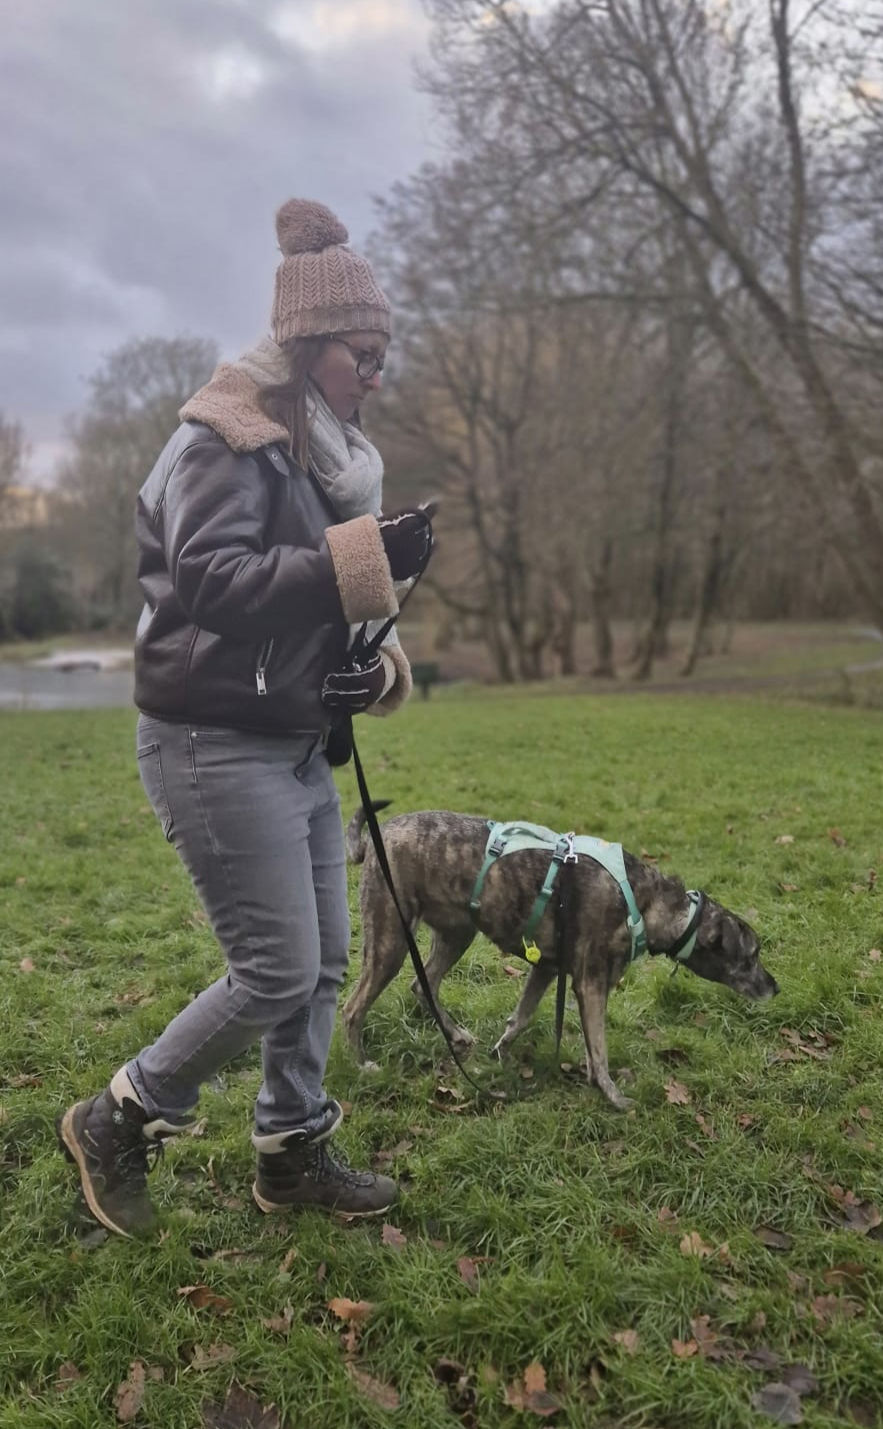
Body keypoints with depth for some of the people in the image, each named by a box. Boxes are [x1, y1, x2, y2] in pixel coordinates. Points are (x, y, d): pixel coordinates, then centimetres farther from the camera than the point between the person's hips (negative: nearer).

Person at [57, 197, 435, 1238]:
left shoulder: (321, 448, 15)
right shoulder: (226, 439, -12)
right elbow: (210, 578, -24)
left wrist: (369, 665, 4)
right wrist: (362, 558, -28)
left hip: (296, 747, 9)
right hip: (215, 747, -9)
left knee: (322, 960, 12)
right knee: (278, 969, -6)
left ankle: (292, 1153, 29)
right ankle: (116, 1123, 16)